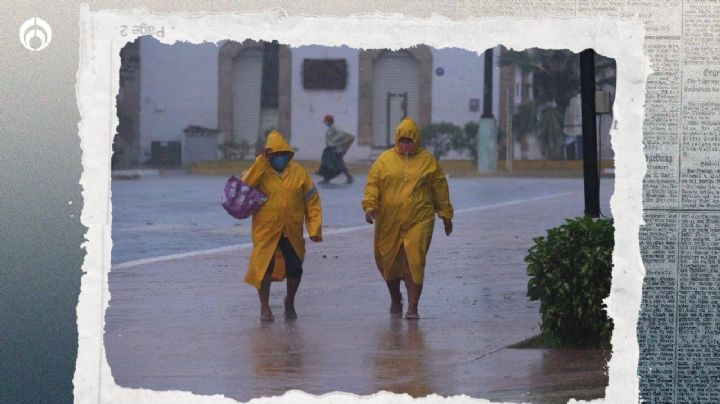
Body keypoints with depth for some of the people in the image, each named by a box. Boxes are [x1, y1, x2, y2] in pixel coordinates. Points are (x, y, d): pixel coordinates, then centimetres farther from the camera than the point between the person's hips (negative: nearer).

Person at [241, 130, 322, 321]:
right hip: (266, 231, -2)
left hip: (292, 232, 2)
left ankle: (290, 302, 32)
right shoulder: (261, 171, -1)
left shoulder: (299, 172, 2)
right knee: (264, 267, -1)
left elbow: (312, 201, 2)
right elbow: (245, 185, -21)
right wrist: (261, 162, -20)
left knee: (295, 268, 5)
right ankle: (264, 307, 15)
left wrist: (315, 229, -4)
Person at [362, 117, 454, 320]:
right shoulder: (385, 159, 6)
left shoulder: (427, 160, 5)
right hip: (389, 222, 2)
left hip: (419, 221, -2)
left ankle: (413, 307, -10)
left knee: (414, 263, -12)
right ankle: (395, 299, 35)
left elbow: (440, 188, 11)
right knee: (388, 262, 11)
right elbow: (372, 184, 5)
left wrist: (446, 215, 13)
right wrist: (370, 205, -11)